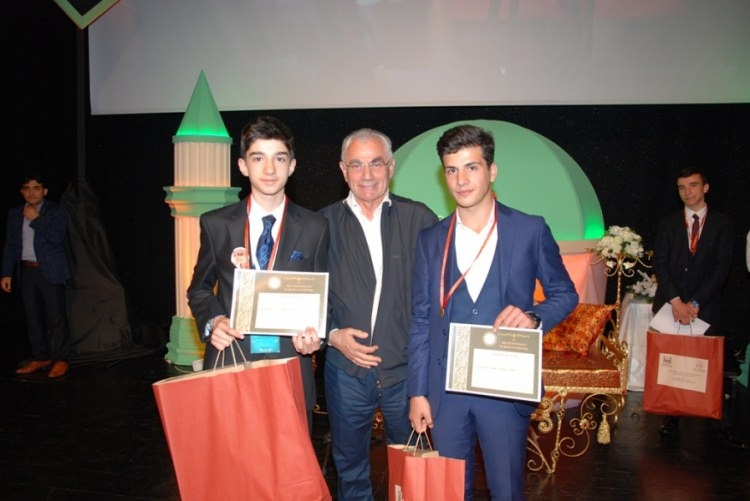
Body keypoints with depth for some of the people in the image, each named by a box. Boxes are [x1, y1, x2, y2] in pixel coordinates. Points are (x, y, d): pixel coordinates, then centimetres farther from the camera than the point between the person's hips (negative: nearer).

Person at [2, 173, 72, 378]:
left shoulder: (56, 211, -2)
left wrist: (35, 219, -12)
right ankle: (40, 357, 19)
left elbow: (57, 237, -16)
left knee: (56, 316, -4)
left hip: (50, 271, -5)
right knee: (33, 317, 9)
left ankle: (61, 359, 4)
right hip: (26, 271, 5)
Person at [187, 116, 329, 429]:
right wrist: (213, 321, -7)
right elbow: (200, 288, 13)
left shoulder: (315, 228, 3)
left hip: (291, 370, 0)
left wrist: (314, 334, -10)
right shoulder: (216, 224, 3)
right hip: (229, 365, 0)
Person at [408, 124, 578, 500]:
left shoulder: (530, 230, -2)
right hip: (444, 388, 2)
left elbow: (565, 293, 6)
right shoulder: (430, 240, 4)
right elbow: (420, 321, 6)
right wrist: (417, 392, 2)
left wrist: (534, 318, -16)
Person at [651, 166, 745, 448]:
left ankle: (722, 426, 6)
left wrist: (695, 303, -10)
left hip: (705, 308, -1)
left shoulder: (722, 224, 6)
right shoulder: (668, 224, 9)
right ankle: (671, 419, 13)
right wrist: (676, 301, -11)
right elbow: (660, 264, 1)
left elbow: (722, 268, -2)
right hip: (670, 307, 1)